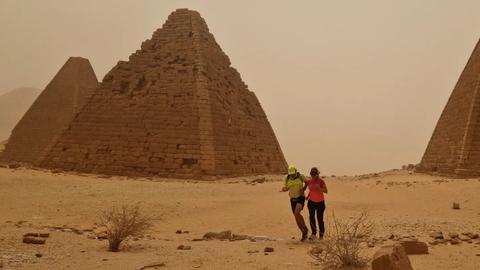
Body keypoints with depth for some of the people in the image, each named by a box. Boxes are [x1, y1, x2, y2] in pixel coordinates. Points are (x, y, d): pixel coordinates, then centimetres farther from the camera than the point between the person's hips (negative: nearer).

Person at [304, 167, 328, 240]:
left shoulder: (321, 181, -15)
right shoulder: (309, 181, -2)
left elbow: (326, 191, -22)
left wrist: (319, 188, -36)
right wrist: (308, 196, 4)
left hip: (320, 202, -3)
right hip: (311, 201, 3)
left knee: (320, 218, 1)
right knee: (311, 217, -15)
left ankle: (321, 234, 18)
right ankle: (313, 234, -14)